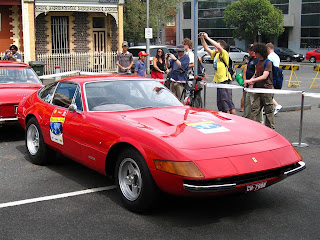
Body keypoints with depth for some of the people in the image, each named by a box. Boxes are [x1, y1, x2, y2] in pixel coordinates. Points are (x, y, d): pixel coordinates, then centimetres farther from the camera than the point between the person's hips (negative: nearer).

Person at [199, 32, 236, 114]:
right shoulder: (215, 54, 15)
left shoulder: (224, 53, -7)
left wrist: (207, 38, -19)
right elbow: (206, 48, 20)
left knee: (228, 103, -11)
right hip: (218, 81, 9)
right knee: (220, 104, 12)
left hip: (225, 81, -9)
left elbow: (218, 47, -23)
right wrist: (202, 39, 8)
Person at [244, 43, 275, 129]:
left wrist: (251, 80, -24)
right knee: (254, 109, 5)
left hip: (267, 89, -7)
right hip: (258, 88, 8)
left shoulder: (268, 63, -12)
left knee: (268, 110, 2)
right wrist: (252, 80, 2)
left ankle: (270, 128, 11)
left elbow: (264, 76, -21)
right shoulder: (258, 62, 13)